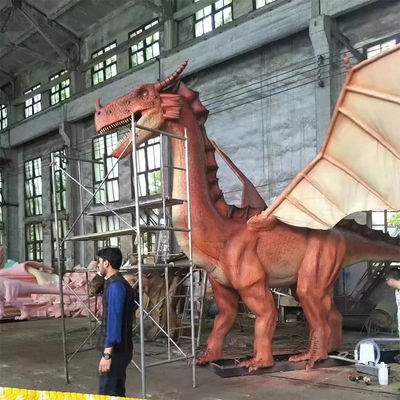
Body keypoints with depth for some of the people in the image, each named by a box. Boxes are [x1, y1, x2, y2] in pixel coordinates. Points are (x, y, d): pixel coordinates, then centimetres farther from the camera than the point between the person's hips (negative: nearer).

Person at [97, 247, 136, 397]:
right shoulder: (121, 284, 13)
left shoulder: (115, 286, -16)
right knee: (116, 392, 15)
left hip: (115, 350, -9)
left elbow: (114, 320, -22)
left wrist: (107, 353, -24)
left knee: (107, 394, -3)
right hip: (120, 349, 9)